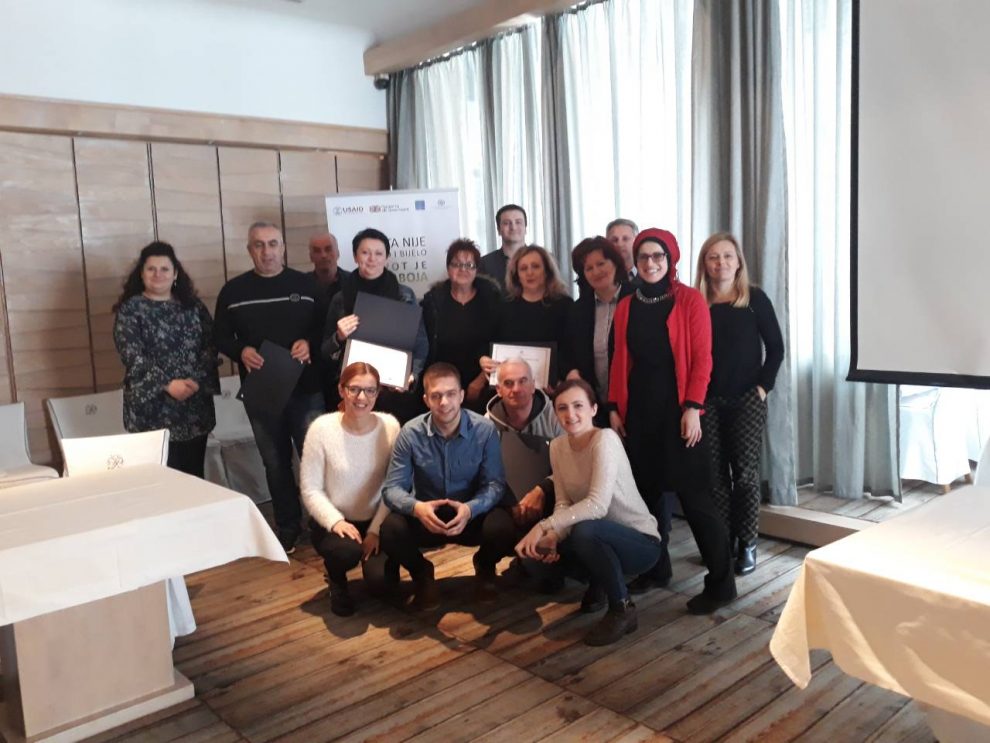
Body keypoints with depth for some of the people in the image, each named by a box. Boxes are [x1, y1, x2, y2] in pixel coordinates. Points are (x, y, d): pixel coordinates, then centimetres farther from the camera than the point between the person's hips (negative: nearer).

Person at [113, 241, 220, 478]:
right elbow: (133, 356, -10)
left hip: (195, 405, 4)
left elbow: (210, 347, 5)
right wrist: (167, 384, -21)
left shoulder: (194, 307, 11)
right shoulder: (130, 310, 0)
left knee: (194, 474, 8)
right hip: (153, 408, -4)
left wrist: (196, 380, -12)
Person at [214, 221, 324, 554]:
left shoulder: (307, 284, 3)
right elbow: (220, 337, 7)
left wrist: (310, 343, -17)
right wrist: (241, 351, -13)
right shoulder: (233, 291, 6)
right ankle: (287, 528, 25)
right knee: (276, 463, 12)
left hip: (306, 389, -2)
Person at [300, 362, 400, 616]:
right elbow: (310, 489, -10)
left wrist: (375, 530, -14)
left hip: (375, 521, 2)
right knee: (348, 552, -33)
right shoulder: (322, 428, -14)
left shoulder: (390, 426, -9)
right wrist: (336, 522, -23)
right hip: (333, 522, -1)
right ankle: (337, 582, 6)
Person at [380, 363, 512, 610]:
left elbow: (495, 484, -13)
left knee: (503, 528, -32)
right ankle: (422, 573, 6)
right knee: (391, 530, -31)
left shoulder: (485, 430, -13)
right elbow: (392, 487, -13)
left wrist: (470, 508, -35)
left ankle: (484, 567, 8)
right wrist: (416, 507, -37)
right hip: (426, 516, 0)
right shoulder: (410, 433, -12)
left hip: (472, 515, 0)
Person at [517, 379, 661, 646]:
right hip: (599, 539, 7)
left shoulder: (605, 439, -24)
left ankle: (623, 609, -10)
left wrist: (544, 526, -34)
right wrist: (553, 536, -22)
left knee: (585, 531, -35)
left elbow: (598, 505, -33)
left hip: (641, 542, -7)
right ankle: (598, 584, 17)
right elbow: (564, 503, -2)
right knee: (534, 550, -9)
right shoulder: (557, 446, -2)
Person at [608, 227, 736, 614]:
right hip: (639, 409, 5)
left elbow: (702, 358, -8)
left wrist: (692, 408, -15)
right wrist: (615, 407, 5)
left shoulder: (690, 300, -4)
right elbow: (620, 361, 11)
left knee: (694, 494, -4)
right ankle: (655, 566, 27)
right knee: (647, 490, 11)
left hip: (677, 408, -5)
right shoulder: (626, 306, 10)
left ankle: (721, 582, 5)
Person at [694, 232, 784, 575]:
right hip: (707, 401, 1)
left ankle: (747, 544, 12)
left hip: (747, 400, -1)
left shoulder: (755, 299, 1)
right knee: (715, 472, 6)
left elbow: (776, 347, 3)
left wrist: (763, 385, -5)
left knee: (745, 472, 0)